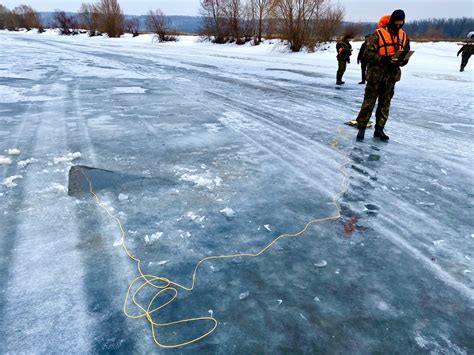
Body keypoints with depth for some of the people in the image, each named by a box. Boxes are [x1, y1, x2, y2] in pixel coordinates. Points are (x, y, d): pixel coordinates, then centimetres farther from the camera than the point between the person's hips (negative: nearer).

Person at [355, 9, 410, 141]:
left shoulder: (404, 36, 7)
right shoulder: (378, 34, -11)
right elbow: (368, 54, -15)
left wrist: (400, 60, -11)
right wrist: (383, 58, -25)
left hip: (391, 75, 5)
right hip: (376, 74, -5)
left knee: (385, 103, 9)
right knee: (369, 102, -1)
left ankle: (379, 129, 17)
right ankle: (361, 128, 7)